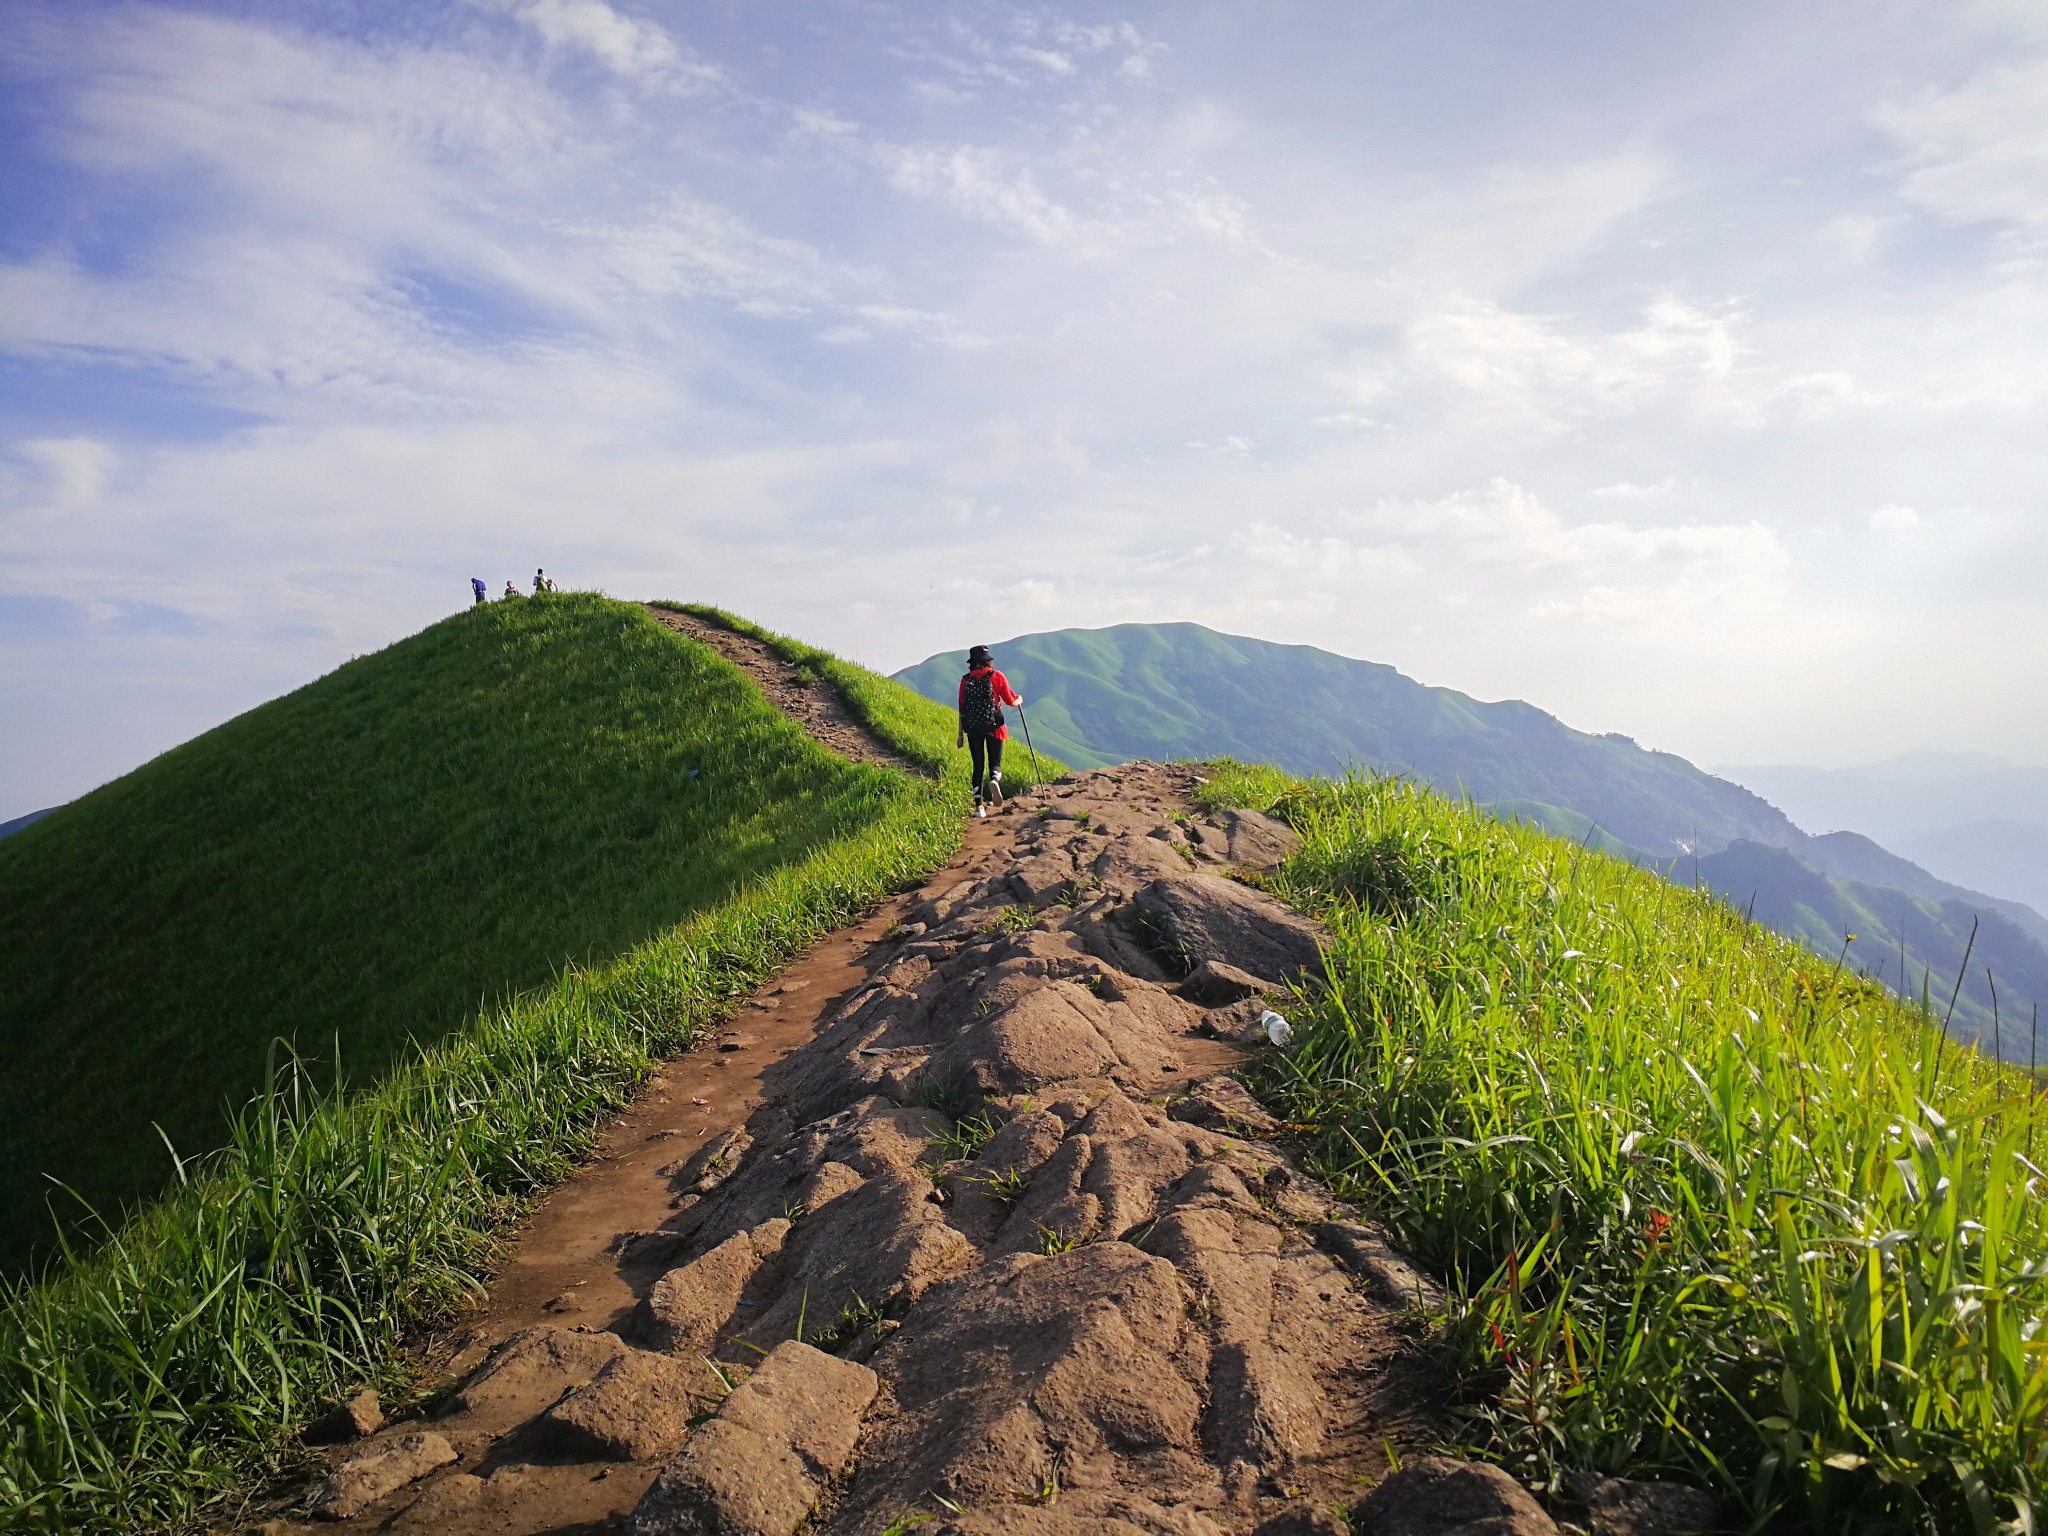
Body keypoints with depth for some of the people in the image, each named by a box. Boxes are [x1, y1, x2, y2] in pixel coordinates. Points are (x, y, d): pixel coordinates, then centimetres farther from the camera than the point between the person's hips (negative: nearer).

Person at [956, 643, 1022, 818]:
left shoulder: (965, 680, 4)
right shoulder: (997, 676, -1)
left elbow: (962, 709, 4)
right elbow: (1011, 701, 1)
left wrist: (960, 734, 9)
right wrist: (1019, 700, 25)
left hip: (972, 728, 2)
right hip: (993, 726, -2)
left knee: (978, 766, 10)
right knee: (995, 763, 6)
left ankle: (979, 805, 5)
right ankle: (994, 780, -30)